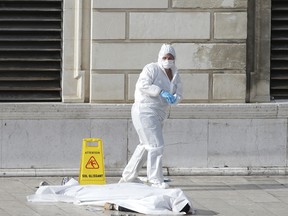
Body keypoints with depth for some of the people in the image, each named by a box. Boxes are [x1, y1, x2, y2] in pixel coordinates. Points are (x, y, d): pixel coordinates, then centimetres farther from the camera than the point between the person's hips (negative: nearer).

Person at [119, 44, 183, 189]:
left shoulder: (175, 75, 11)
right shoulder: (152, 69, -11)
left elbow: (179, 94, 5)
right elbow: (143, 85, -25)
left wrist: (175, 99, -19)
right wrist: (161, 92, -33)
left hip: (158, 115, 9)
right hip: (144, 111, -9)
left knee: (146, 145, 18)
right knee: (156, 145, -14)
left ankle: (128, 176, 31)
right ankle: (156, 180, -12)